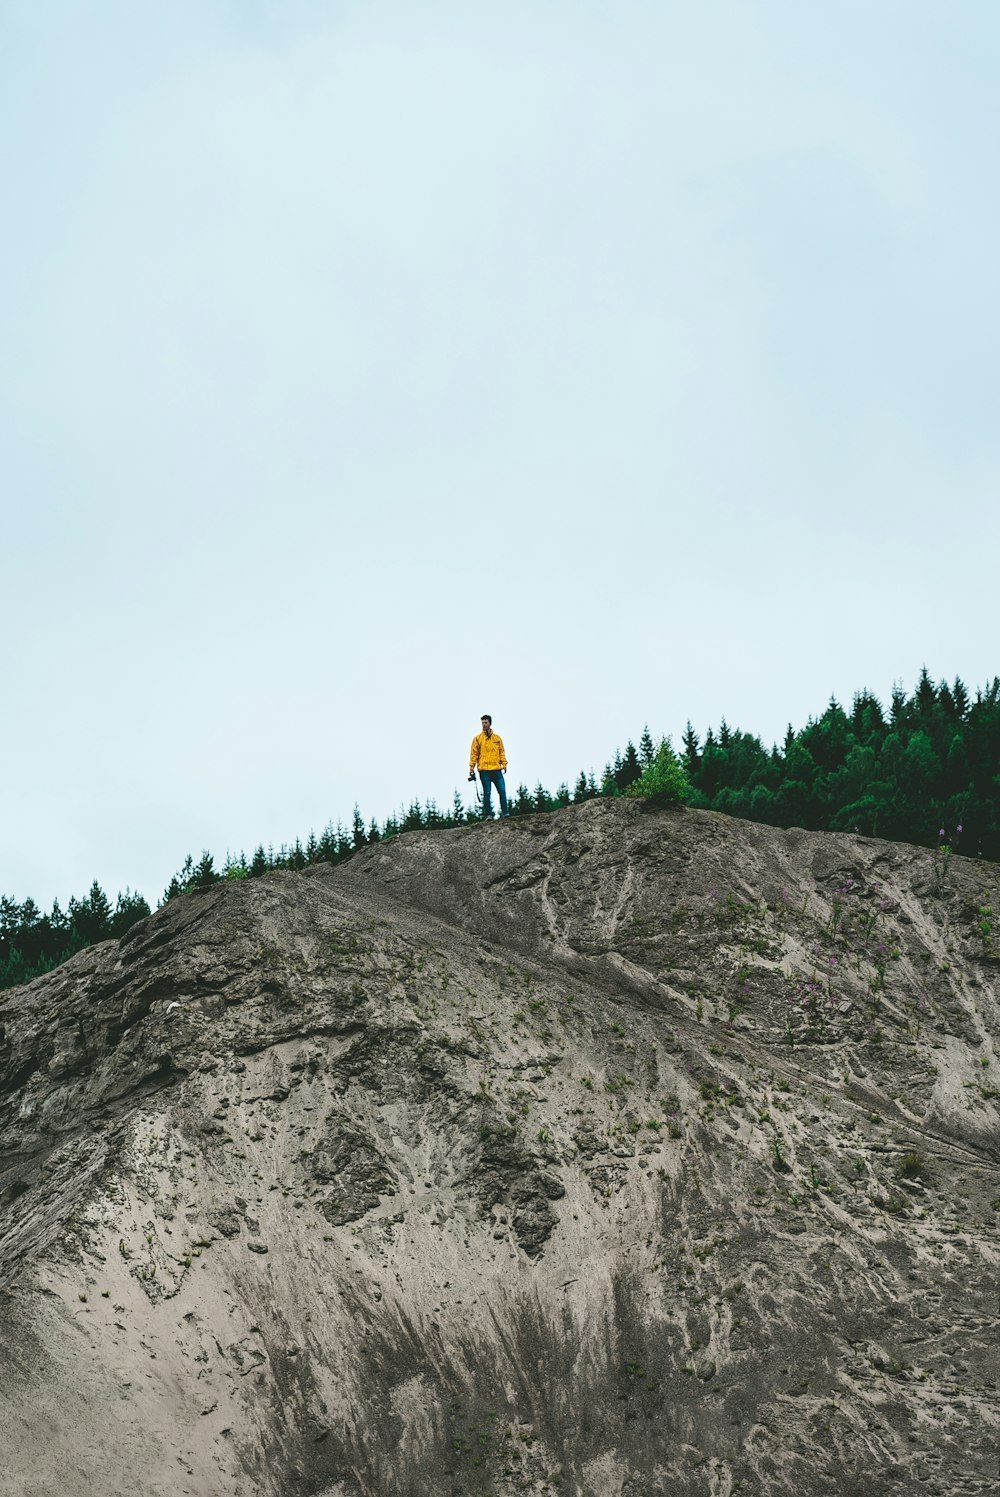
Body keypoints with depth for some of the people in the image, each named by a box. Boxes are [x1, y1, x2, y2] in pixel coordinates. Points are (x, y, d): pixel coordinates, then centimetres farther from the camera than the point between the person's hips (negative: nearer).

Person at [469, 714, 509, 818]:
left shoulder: (497, 738, 15)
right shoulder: (478, 738, 8)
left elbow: (501, 752, 14)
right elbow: (474, 754, 5)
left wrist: (504, 763, 1)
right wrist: (471, 767, -2)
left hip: (497, 769, 2)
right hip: (484, 770, -2)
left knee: (502, 791, -4)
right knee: (487, 793, -4)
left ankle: (505, 813, -1)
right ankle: (488, 815, -1)